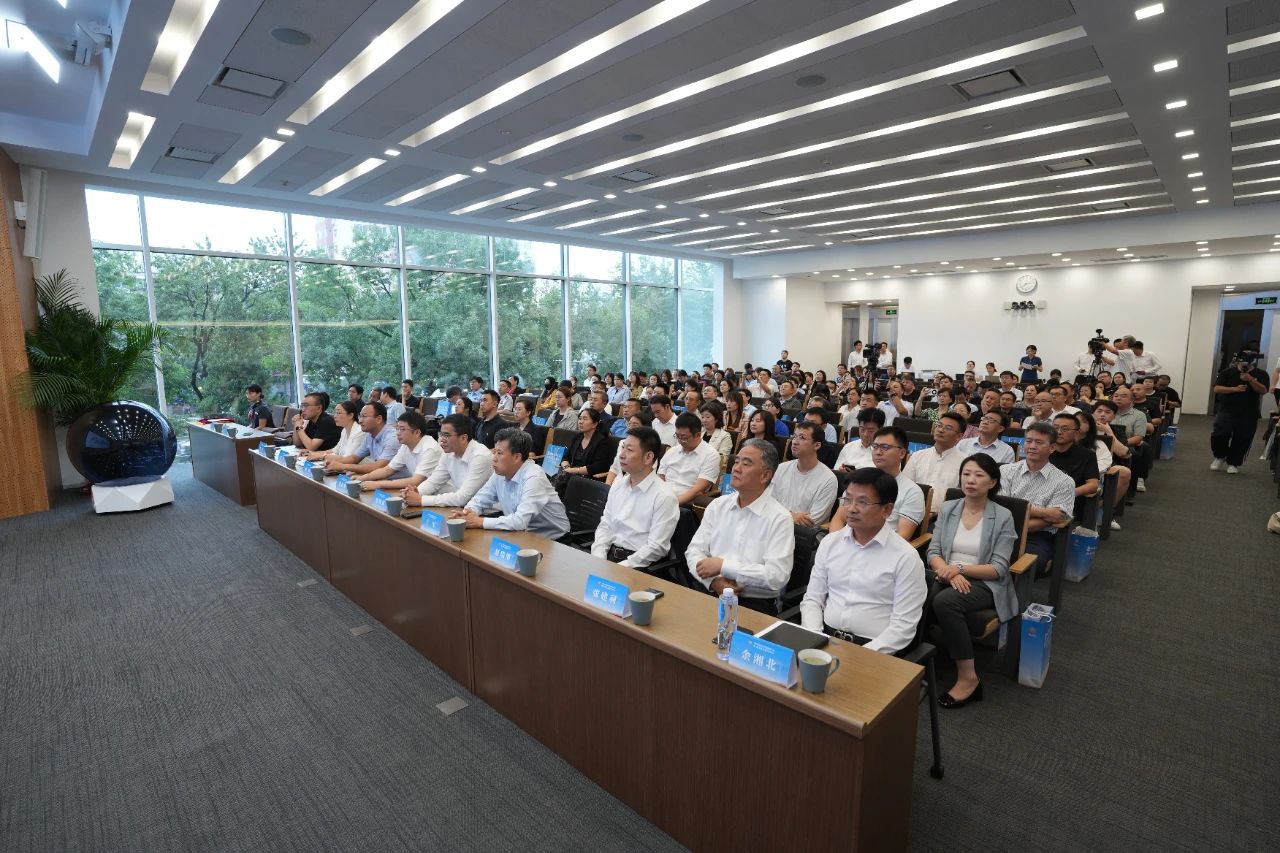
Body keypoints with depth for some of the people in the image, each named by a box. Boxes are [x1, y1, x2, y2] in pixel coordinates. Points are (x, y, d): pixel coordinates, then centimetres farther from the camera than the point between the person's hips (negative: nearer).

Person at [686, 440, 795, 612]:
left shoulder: (779, 518, -6)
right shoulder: (718, 505, 9)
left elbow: (777, 576, -14)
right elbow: (694, 551, 8)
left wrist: (723, 566, -14)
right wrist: (714, 580, -11)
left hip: (754, 603, -4)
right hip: (709, 592, 4)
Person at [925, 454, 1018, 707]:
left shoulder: (1003, 517, -2)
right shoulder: (947, 508, 9)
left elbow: (998, 569, -7)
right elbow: (933, 551, 4)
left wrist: (960, 568, -21)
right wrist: (948, 572, -17)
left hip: (985, 584, -3)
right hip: (947, 578, 3)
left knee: (945, 602, -35)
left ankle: (968, 677, -21)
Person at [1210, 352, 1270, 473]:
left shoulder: (1261, 374, 6)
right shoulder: (1228, 372, 4)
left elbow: (1263, 390, -7)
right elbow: (1216, 388, -3)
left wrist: (1251, 380, -20)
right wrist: (1235, 389, -16)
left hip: (1248, 415, 1)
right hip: (1227, 411, -1)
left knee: (1242, 440, 3)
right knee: (1220, 434, -16)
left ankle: (1233, 463, 18)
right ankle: (1219, 457, 8)